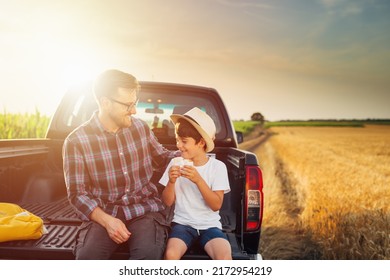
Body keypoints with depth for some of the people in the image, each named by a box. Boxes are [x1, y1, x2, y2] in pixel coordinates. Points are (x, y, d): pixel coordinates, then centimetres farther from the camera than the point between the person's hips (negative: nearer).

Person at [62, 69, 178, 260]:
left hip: (144, 208, 2)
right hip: (104, 213, -1)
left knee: (148, 253, -30)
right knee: (87, 256, -32)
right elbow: (77, 194, -5)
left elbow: (162, 158, 21)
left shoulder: (140, 127, 5)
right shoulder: (76, 141, -6)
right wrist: (107, 220, -20)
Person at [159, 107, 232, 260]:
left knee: (225, 257, -28)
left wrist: (198, 180, -21)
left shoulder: (217, 166, -4)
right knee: (170, 254, -29)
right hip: (182, 223, 1)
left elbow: (216, 205, -9)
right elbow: (167, 202, 4)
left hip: (209, 225, -1)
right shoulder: (176, 163, 1)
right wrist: (171, 182, -16)